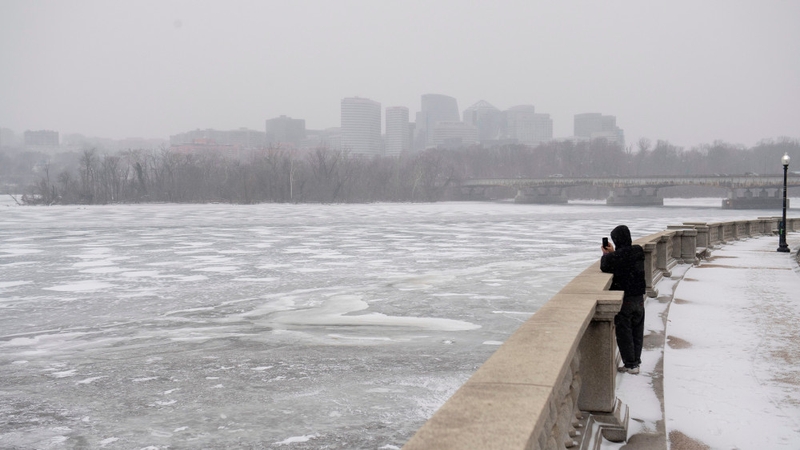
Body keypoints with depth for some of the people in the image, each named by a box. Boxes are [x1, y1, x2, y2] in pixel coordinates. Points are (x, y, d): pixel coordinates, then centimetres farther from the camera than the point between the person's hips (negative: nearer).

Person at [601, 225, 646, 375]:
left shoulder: (616, 256, -22)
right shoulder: (639, 251, -2)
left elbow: (604, 267, -7)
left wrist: (606, 255, 10)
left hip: (623, 299, -6)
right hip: (639, 297, 6)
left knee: (624, 332, 4)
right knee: (637, 331, 17)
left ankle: (630, 365, 6)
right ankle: (636, 361, 26)